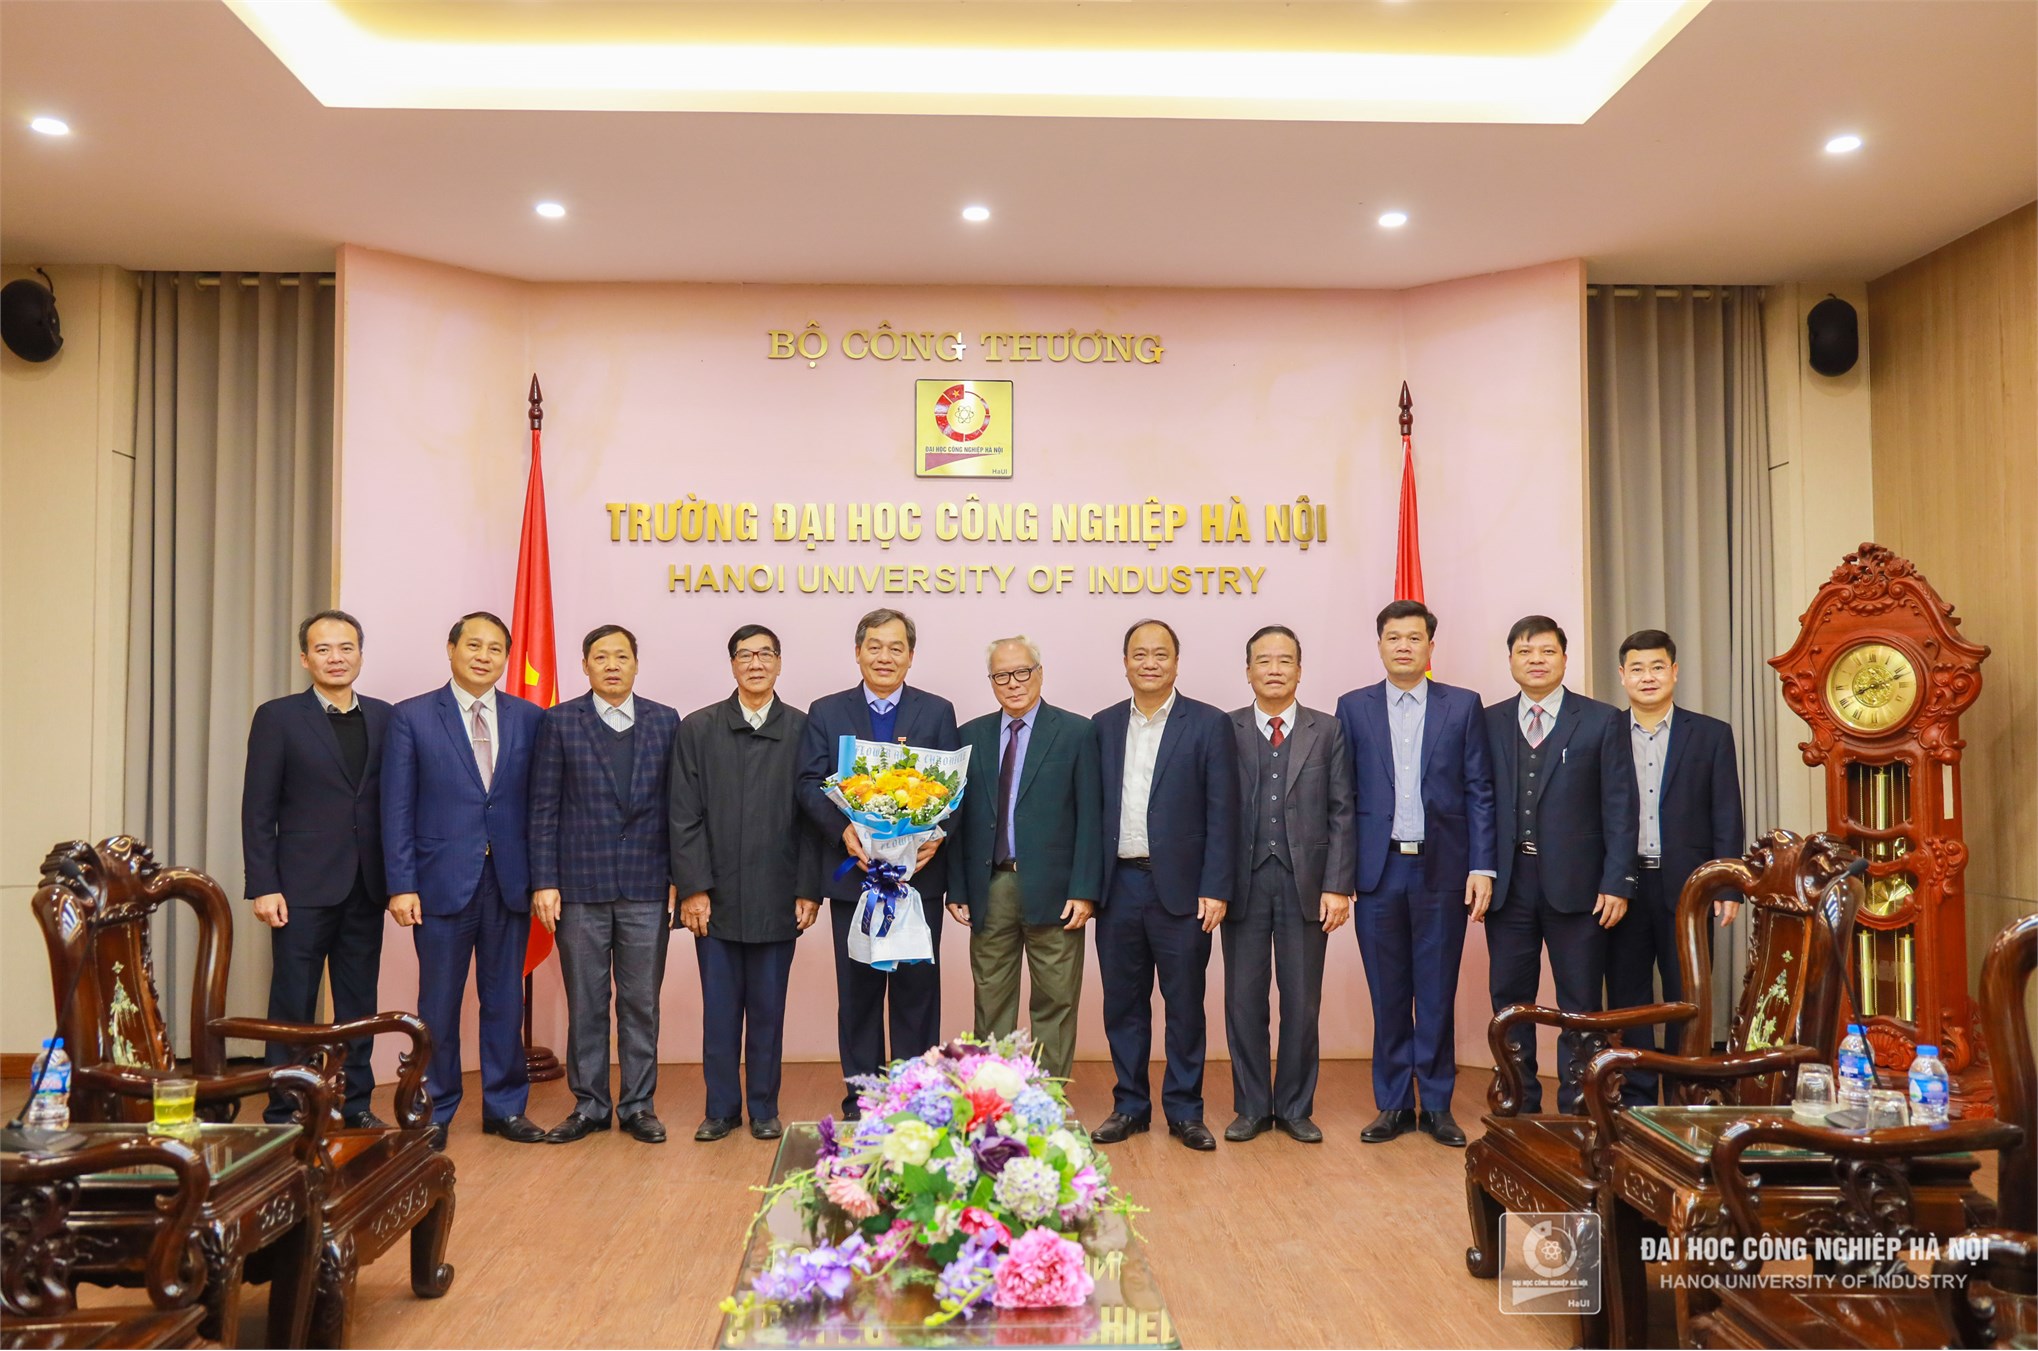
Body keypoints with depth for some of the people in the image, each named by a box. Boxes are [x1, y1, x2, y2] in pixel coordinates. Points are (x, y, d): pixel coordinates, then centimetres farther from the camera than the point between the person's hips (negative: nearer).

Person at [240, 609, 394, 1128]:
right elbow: (258, 810, -3)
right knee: (293, 1004, 3)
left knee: (359, 1002, 10)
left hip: (366, 886, 4)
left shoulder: (382, 717, 9)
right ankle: (285, 1113, 13)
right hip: (305, 887, -3)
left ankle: (356, 1104, 20)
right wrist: (263, 887, -9)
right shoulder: (278, 717, -1)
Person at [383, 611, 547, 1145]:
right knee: (439, 1002, 7)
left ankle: (505, 1106, 23)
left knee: (505, 999, 10)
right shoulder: (412, 717, 0)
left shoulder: (529, 718, 6)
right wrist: (402, 884, -8)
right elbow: (397, 808, -2)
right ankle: (434, 1111, 21)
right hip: (443, 880, -2)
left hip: (510, 881, 2)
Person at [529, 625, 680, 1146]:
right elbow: (544, 807, 1)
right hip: (580, 887, -1)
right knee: (585, 1003, 7)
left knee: (641, 1002, 7)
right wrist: (544, 882, -5)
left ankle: (639, 1105, 19)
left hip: (647, 887, 1)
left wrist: (680, 878, 1)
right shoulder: (559, 722, 3)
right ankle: (589, 1105, 20)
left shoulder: (666, 721, 7)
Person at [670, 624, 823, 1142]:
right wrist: (693, 888, -6)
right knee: (719, 1010, 7)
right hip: (716, 897, 0)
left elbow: (812, 815, 1)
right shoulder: (697, 729, 4)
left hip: (776, 899, 0)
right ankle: (721, 1108, 20)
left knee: (768, 1010, 8)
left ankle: (764, 1109, 21)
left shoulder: (802, 730, 3)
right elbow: (685, 816, 1)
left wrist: (809, 890, -3)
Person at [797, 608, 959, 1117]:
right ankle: (859, 1098, 18)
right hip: (853, 871, 0)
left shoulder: (937, 712, 6)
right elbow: (810, 784, 0)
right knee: (858, 989, 8)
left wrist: (937, 833, -16)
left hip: (918, 871, 0)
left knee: (917, 987, 6)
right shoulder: (826, 713, 6)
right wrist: (843, 829, -17)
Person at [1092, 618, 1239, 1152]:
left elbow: (1222, 814, -5)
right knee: (1123, 1002, 10)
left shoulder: (1209, 725, -1)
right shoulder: (1104, 726, 9)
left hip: (1180, 888, -3)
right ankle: (1130, 1105, 23)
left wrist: (1216, 889, -10)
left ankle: (1184, 1109, 19)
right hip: (1118, 885, 3)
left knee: (1184, 1003, 6)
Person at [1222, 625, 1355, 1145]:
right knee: (1244, 1000, 5)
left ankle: (1296, 1107, 21)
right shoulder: (1225, 731, 4)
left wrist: (1337, 885, -5)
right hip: (1244, 881, 0)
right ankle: (1251, 1106, 19)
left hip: (1306, 882, 0)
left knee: (1302, 1001, 6)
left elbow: (1341, 812, 2)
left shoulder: (1327, 731, 6)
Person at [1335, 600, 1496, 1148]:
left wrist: (1482, 867, -5)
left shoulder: (1463, 706, 5)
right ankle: (1393, 1104, 18)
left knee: (1437, 994, 6)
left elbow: (1479, 792, 2)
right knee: (1387, 995, 7)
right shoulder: (1353, 708, 6)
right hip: (1378, 870, 1)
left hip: (1442, 870, 0)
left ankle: (1437, 1105, 18)